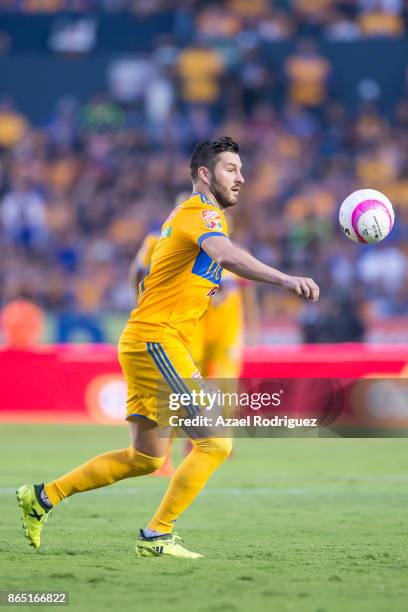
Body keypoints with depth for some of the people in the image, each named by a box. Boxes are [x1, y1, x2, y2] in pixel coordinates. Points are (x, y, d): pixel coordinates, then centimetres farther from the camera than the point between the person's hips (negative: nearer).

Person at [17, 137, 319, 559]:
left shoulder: (190, 213, 21)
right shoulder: (201, 212, -12)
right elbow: (226, 254, -34)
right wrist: (283, 279, -47)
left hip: (146, 343, 10)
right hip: (157, 341, -10)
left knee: (146, 457, 17)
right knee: (215, 444, -12)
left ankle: (43, 496, 23)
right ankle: (156, 536, -8)